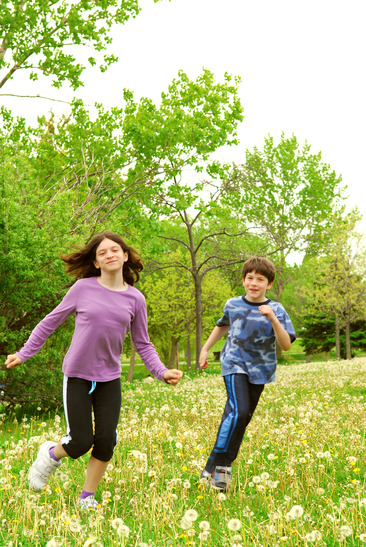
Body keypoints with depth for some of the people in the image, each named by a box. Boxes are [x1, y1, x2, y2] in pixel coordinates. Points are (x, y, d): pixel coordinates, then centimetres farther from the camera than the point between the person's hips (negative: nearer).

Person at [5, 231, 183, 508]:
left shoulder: (135, 299, 1)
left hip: (109, 379, 3)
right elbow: (51, 321, 4)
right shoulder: (83, 288, -6)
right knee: (80, 442, -7)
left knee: (106, 441, -3)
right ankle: (51, 454, 29)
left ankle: (87, 498, 20)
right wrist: (23, 354, 4)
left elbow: (143, 344, 8)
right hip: (77, 375, -2)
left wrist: (162, 372, -7)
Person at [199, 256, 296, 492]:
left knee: (244, 417, 8)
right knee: (238, 411, -22)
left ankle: (223, 464, 22)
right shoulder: (233, 304, -2)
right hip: (235, 364, -2)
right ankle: (216, 463, -15)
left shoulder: (276, 310, -9)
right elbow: (223, 326, 20)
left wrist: (273, 319, -32)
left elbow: (286, 345, -19)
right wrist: (206, 348, 20)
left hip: (259, 370, 2)